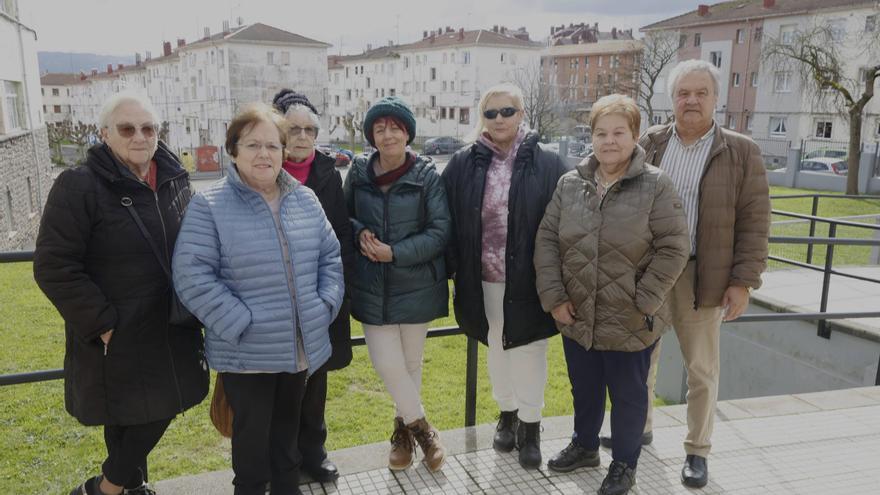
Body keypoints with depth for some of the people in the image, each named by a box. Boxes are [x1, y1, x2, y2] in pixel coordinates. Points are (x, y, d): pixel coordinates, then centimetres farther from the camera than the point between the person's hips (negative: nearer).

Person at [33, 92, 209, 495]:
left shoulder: (174, 179, 4)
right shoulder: (79, 186, -14)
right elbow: (54, 267, -16)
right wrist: (101, 323, -18)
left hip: (170, 330, 6)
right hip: (117, 336, -6)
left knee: (159, 408, 15)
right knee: (125, 417, 6)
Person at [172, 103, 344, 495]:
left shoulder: (305, 199, 4)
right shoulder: (209, 206, -11)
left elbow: (330, 257, 10)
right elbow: (192, 277, -16)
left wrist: (325, 306, -3)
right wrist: (242, 324, -19)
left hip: (302, 346, 5)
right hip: (246, 352, -4)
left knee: (288, 427, 23)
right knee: (252, 434, 12)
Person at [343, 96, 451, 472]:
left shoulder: (427, 175, -8)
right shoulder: (358, 173, -1)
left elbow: (440, 231, -9)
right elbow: (344, 216, 12)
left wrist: (395, 253, -18)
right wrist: (359, 234, -11)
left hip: (416, 285, -1)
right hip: (372, 286, 2)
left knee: (410, 364, 12)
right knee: (387, 364, -2)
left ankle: (405, 428, 37)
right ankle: (422, 430, 23)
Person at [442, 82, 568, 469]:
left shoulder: (546, 164, -7)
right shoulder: (464, 165, 0)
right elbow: (448, 221, 2)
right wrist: (450, 268, -4)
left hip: (527, 280, -2)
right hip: (483, 279, 3)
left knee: (528, 352, 8)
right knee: (497, 349, 20)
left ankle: (530, 426, 28)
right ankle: (507, 414, 41)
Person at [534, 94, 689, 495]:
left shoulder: (655, 186, -12)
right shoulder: (570, 183, 0)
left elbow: (673, 249, -12)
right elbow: (547, 240, 1)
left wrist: (642, 301, -15)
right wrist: (553, 296, -6)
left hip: (630, 322, -4)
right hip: (576, 316, 4)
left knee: (628, 395, 14)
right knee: (584, 388, 22)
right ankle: (584, 445, 46)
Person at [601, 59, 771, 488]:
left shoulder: (741, 152, -4)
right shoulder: (648, 144, 3)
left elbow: (753, 224, -5)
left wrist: (743, 282, -9)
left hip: (701, 277, -2)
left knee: (701, 369, 8)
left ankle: (697, 450, 26)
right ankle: (638, 426, 36)